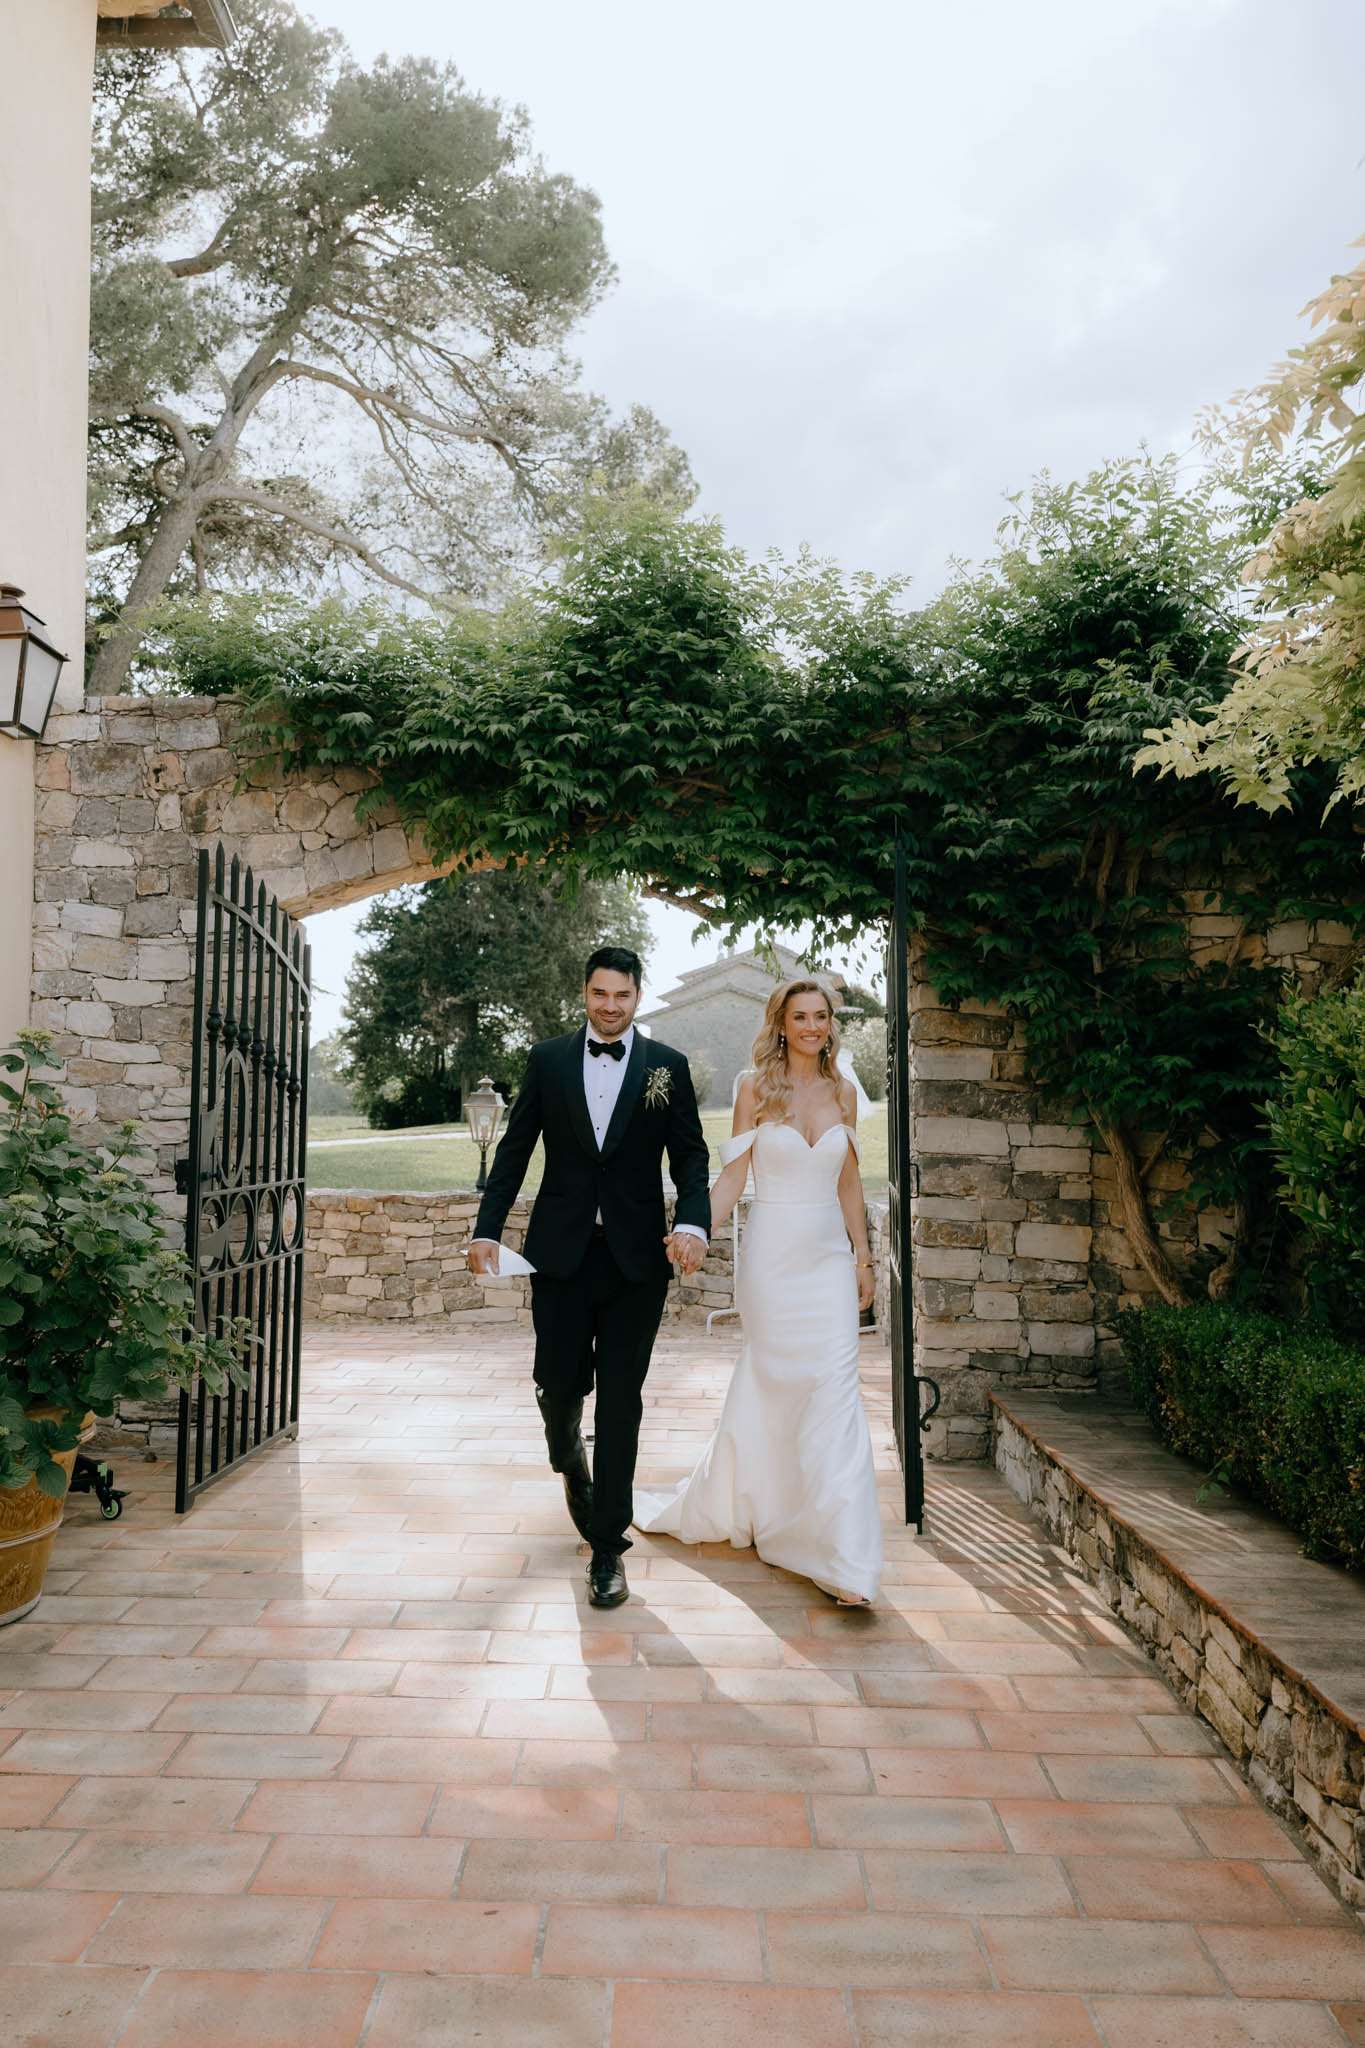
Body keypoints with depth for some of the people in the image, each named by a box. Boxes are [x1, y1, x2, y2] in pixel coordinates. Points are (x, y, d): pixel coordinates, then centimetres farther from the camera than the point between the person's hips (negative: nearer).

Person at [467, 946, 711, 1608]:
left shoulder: (668, 1066, 3)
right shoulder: (548, 1059, 5)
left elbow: (691, 1157, 1)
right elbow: (515, 1149, 6)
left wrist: (693, 1223, -16)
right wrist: (487, 1228, -2)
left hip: (637, 1257, -1)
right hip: (561, 1254, 1)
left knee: (620, 1404, 4)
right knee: (558, 1385, 6)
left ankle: (607, 1549, 16)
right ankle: (571, 1463, 43)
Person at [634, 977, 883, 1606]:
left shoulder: (843, 1091, 8)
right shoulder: (756, 1087, -2)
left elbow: (849, 1181, 12)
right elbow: (733, 1176, -4)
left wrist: (862, 1257, 11)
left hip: (829, 1254, 3)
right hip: (772, 1253, -3)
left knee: (835, 1387, -3)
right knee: (771, 1385, 2)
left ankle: (843, 1560, 6)